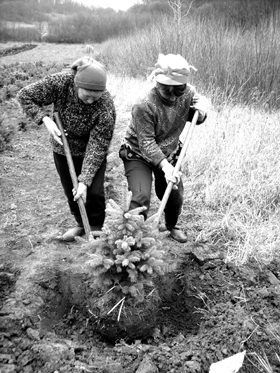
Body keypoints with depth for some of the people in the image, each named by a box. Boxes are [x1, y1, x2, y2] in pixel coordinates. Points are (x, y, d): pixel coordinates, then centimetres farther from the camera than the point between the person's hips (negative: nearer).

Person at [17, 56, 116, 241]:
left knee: (94, 192, -6)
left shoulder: (106, 106, -32)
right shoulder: (60, 82, -28)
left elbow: (97, 146, -30)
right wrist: (46, 119, -29)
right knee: (71, 192, 12)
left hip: (91, 151, -2)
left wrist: (85, 180, -32)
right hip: (63, 148, 2)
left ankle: (96, 229, 20)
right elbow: (25, 96, -15)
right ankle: (82, 224, 36)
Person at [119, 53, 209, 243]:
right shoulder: (144, 106, -31)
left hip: (169, 154, 6)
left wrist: (201, 109, -17)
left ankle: (172, 226, 47)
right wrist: (164, 165, -43)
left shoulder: (188, 93, -12)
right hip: (138, 155, -5)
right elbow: (146, 143, -31)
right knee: (141, 197, -23)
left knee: (175, 197, 15)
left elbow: (195, 117, 7)